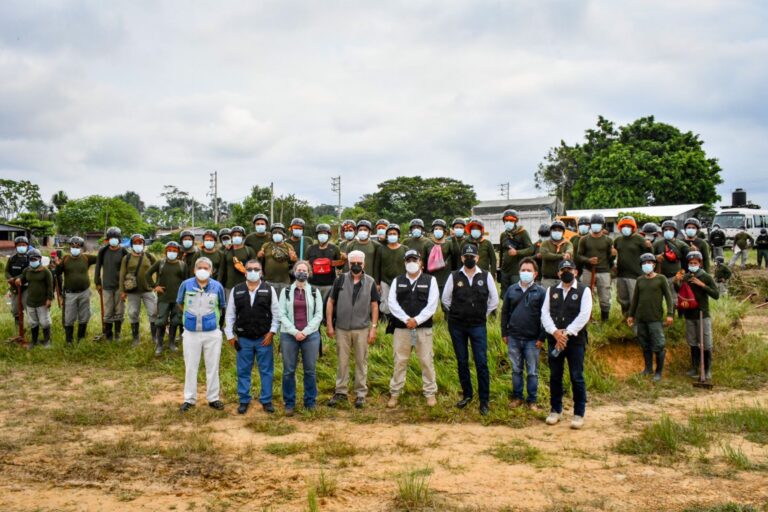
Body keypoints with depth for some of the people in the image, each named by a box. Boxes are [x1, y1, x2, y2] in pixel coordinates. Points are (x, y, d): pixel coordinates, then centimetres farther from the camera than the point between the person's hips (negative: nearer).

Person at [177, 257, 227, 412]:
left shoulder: (217, 286, -6)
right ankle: (189, 399, 19)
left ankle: (213, 398, 19)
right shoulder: (186, 284, -6)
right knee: (190, 367, 9)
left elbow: (222, 306, 11)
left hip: (212, 333, 0)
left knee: (212, 367, 8)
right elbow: (180, 303, 12)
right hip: (191, 333, 0)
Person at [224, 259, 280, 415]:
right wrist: (230, 335, 2)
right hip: (243, 339, 1)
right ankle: (244, 401, 20)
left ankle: (266, 400, 17)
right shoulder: (236, 291, 3)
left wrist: (271, 332, -6)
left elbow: (276, 313, 2)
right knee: (243, 371, 8)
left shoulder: (269, 290, 0)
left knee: (266, 371, 6)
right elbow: (230, 315, 6)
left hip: (264, 338, -1)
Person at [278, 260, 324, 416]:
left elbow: (318, 315, 1)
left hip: (311, 335, 0)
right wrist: (294, 332, -12)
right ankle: (289, 404, 12)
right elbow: (282, 315, -1)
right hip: (289, 335, 0)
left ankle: (310, 402, 16)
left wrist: (305, 332, -10)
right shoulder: (286, 291, 5)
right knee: (289, 371, 3)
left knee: (310, 371, 5)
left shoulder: (314, 292, 6)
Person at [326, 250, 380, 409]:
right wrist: (329, 325, -1)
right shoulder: (340, 280, 0)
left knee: (361, 361, 7)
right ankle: (341, 392, 21)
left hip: (362, 329, 0)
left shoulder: (370, 282, 1)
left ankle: (361, 393, 16)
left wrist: (373, 328, -3)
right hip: (342, 328, 0)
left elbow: (374, 306, 3)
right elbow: (330, 302, 3)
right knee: (342, 361, 9)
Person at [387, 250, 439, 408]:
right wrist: (406, 319, -13)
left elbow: (432, 305, -5)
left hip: (423, 328, -1)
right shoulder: (397, 281, 8)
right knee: (400, 361, 6)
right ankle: (395, 393, 15)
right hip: (401, 328, 1)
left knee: (427, 361, 3)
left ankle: (430, 393, 15)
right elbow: (392, 303, -2)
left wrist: (416, 320, -13)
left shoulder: (430, 280, 3)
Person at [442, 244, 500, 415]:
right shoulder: (454, 277, 0)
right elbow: (446, 299, 9)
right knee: (462, 362, 9)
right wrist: (456, 313, 8)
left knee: (481, 363, -5)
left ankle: (484, 401, 3)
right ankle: (467, 395, 23)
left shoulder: (486, 276, -1)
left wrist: (483, 314, 7)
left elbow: (494, 299, 8)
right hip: (457, 325, 1)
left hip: (478, 326, -1)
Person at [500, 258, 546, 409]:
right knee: (516, 370, 12)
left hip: (532, 340, -3)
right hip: (513, 338, 3)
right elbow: (505, 312, 10)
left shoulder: (541, 292, -4)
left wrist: (542, 337, -8)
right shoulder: (511, 290, 5)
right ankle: (517, 397, 24)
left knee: (532, 372, 6)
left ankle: (532, 400, 16)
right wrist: (504, 333, 7)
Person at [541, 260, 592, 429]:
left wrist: (566, 333, -16)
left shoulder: (584, 291, 2)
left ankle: (579, 414, 7)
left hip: (575, 340, -3)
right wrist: (555, 332, -13)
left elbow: (584, 315, -10)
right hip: (554, 340, 3)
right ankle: (555, 410, 21)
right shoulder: (551, 291, 13)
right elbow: (545, 313, 3)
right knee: (555, 376, 8)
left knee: (577, 377, -2)